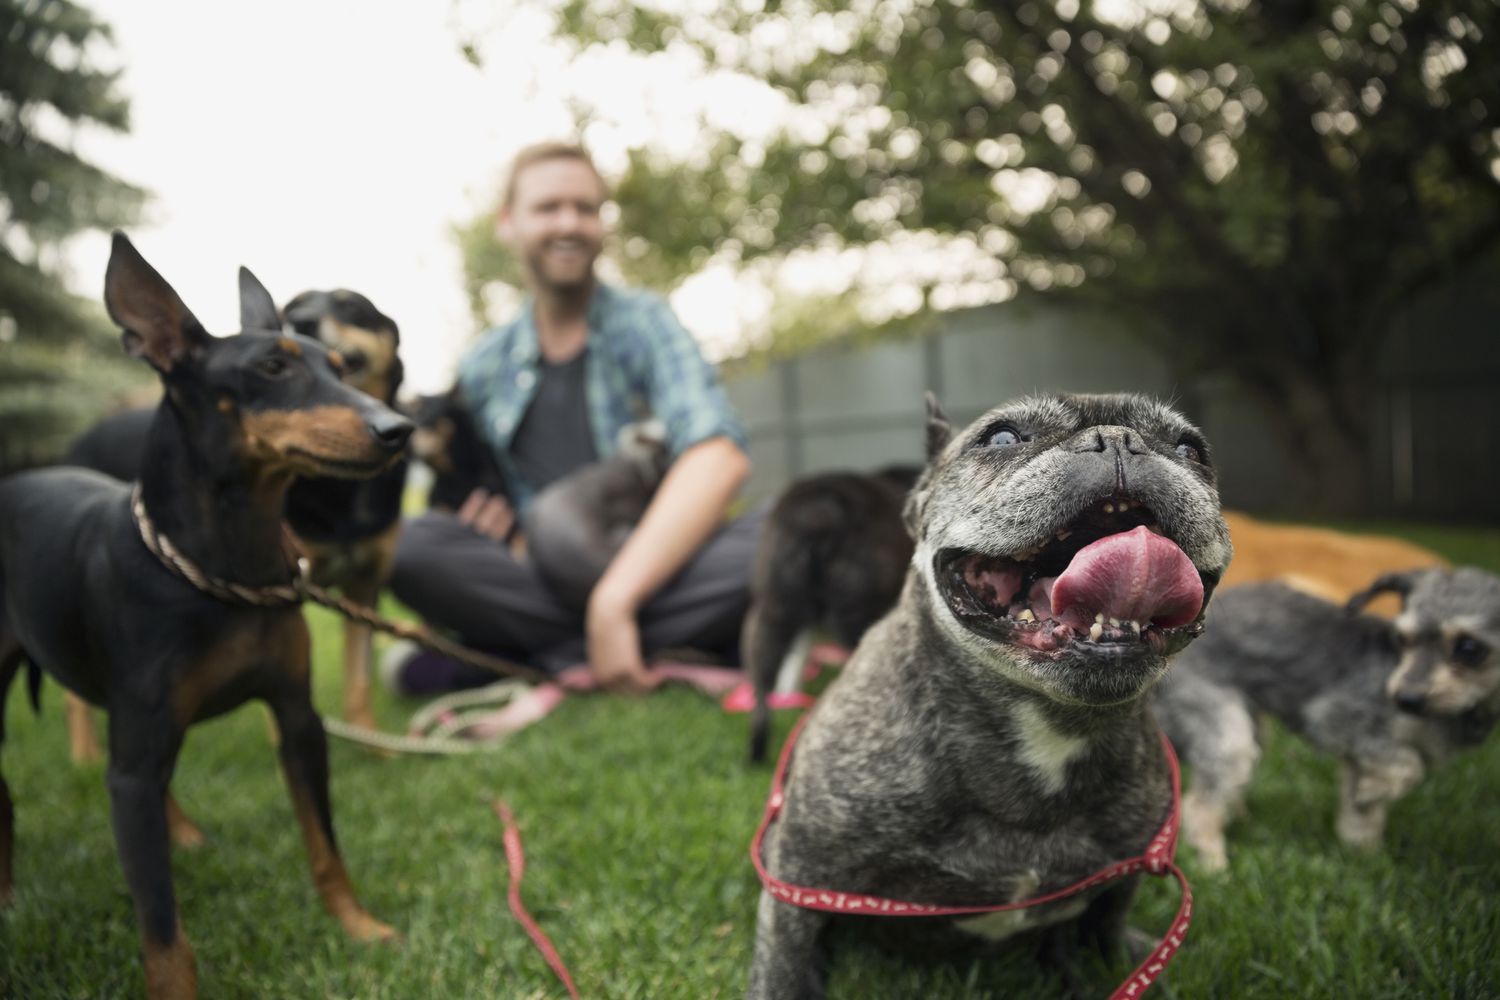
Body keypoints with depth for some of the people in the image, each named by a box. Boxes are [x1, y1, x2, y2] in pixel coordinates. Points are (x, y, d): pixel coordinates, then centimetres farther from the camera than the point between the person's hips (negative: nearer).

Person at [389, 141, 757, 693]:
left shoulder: (643, 323, -1)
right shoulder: (483, 367, 10)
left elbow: (720, 458, -19)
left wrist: (613, 600, -27)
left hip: (656, 571, -2)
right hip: (545, 581, 3)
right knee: (410, 542, -23)